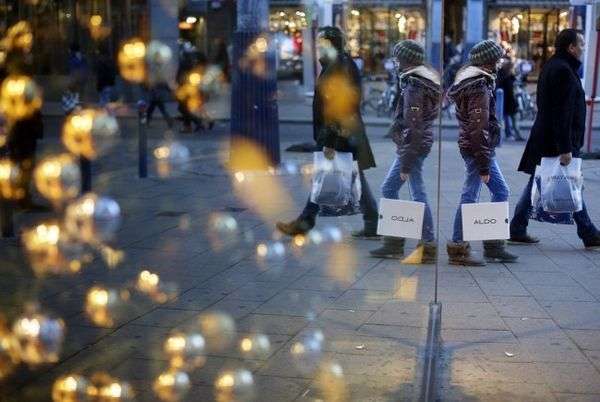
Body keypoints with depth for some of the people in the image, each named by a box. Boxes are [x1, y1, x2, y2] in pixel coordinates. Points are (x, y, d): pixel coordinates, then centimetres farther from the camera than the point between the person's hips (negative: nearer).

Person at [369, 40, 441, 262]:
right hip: (421, 142, 10)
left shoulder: (413, 87, -17)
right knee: (388, 189, 15)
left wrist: (405, 163, -19)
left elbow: (412, 126, -20)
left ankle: (428, 246, 2)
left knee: (418, 195, -5)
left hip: (413, 144, -10)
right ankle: (394, 243, 19)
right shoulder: (426, 82, 13)